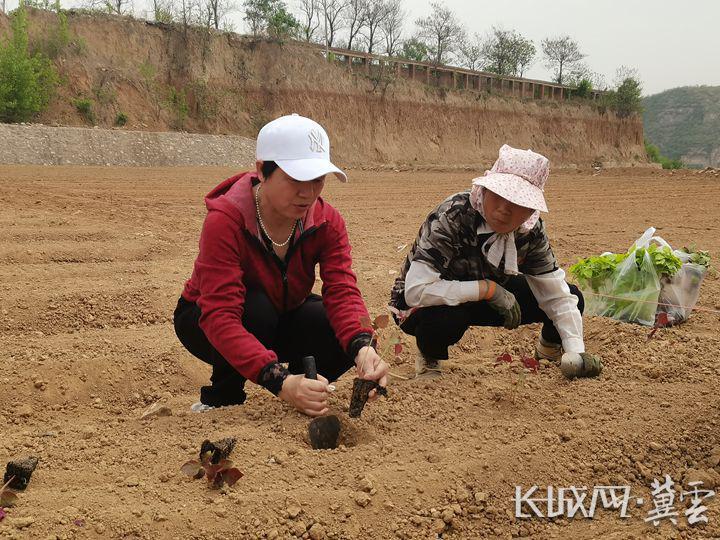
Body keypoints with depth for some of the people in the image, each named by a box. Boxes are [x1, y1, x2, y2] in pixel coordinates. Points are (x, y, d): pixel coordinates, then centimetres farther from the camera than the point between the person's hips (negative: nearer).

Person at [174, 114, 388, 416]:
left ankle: (307, 394, 6)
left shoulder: (326, 221, -17)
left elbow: (342, 290, -27)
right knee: (256, 306, -37)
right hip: (203, 322, -3)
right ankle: (222, 398, -11)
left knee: (346, 333, -25)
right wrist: (280, 382, -56)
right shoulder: (224, 221, -34)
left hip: (282, 317, 4)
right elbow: (219, 316, -43)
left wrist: (362, 348, -50)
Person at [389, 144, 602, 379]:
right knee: (446, 316, -42)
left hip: (481, 303, 5)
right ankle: (428, 361, -6)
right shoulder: (451, 217, -30)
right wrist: (487, 289, -36)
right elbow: (415, 290, -38)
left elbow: (557, 296, -8)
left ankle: (548, 350, 27)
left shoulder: (530, 231, -13)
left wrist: (576, 352, -22)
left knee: (572, 298, -7)